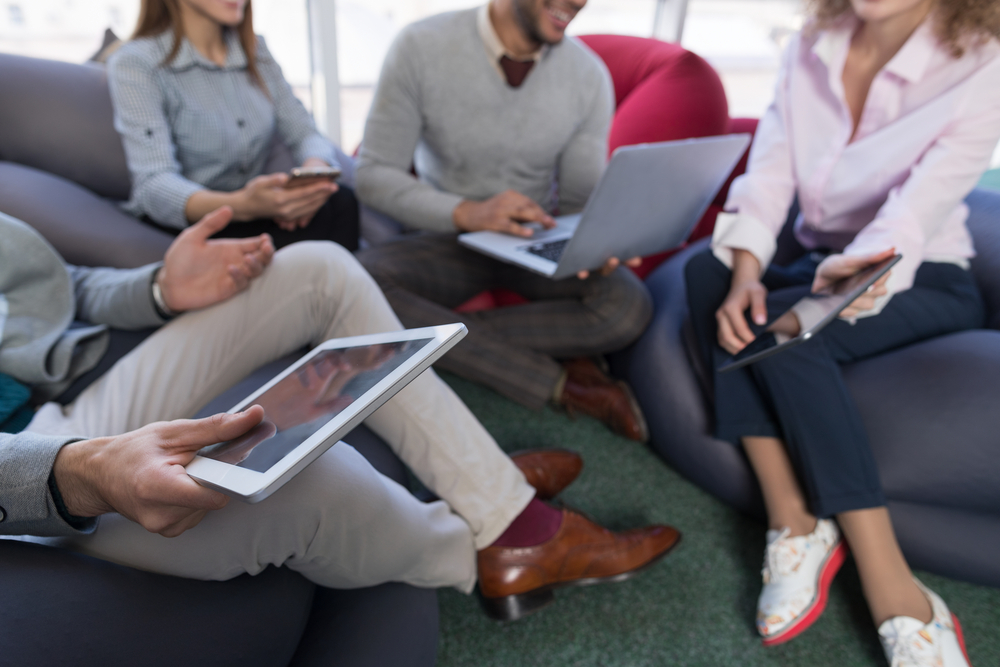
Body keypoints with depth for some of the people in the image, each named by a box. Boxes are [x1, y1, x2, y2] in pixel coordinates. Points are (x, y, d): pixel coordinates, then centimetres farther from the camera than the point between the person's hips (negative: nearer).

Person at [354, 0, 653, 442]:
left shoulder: (589, 76, -7)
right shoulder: (421, 48, -14)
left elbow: (581, 200, -2)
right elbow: (373, 174, -14)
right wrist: (466, 212, -33)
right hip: (449, 237, 0)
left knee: (628, 306, -27)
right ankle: (559, 383, -23)